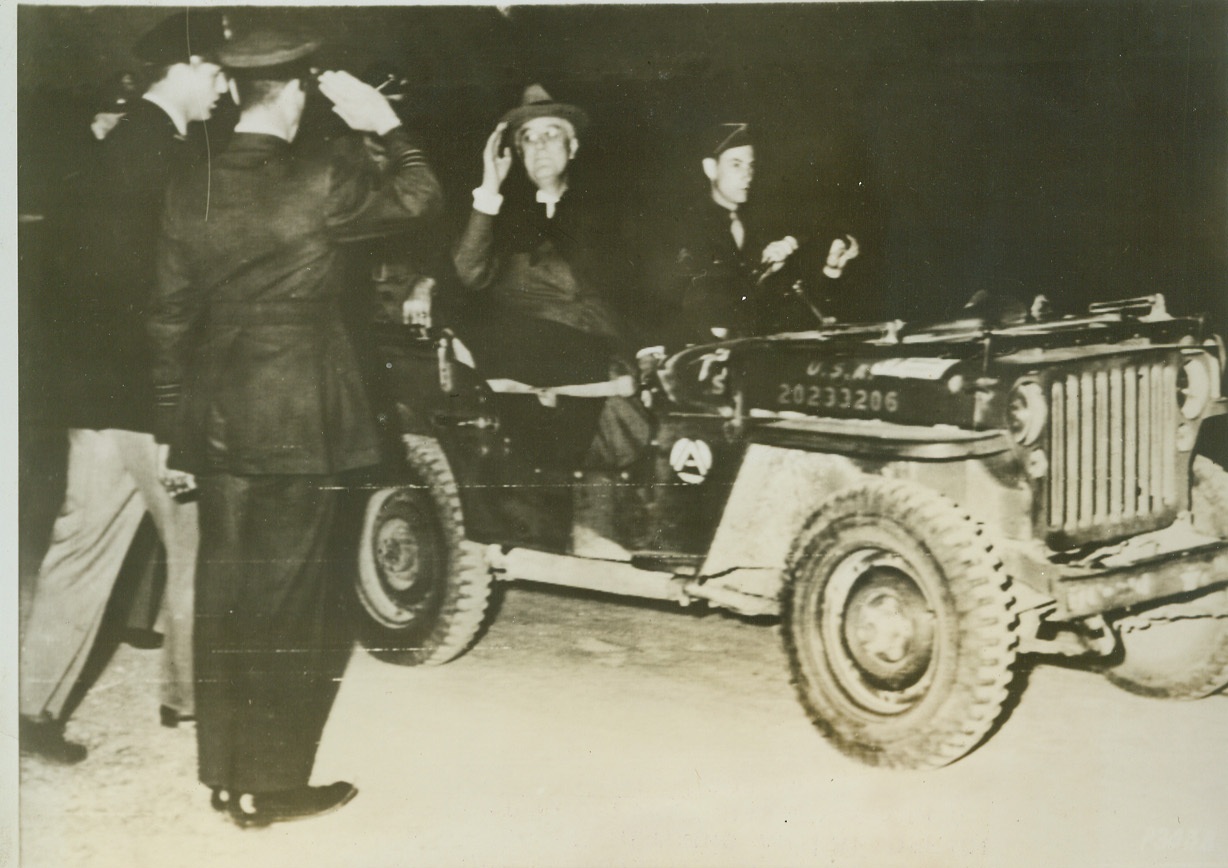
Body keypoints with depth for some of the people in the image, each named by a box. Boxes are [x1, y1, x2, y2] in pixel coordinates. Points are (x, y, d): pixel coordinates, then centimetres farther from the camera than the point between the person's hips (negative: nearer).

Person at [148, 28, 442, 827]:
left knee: (225, 591, 13)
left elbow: (171, 317, 6)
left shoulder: (191, 192, 2)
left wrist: (175, 421, 13)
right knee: (287, 597, 3)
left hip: (215, 423, 5)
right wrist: (386, 123, 8)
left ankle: (225, 769, 24)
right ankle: (270, 784, 9)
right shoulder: (323, 177, -12)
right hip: (300, 422, -5)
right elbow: (419, 197, 2)